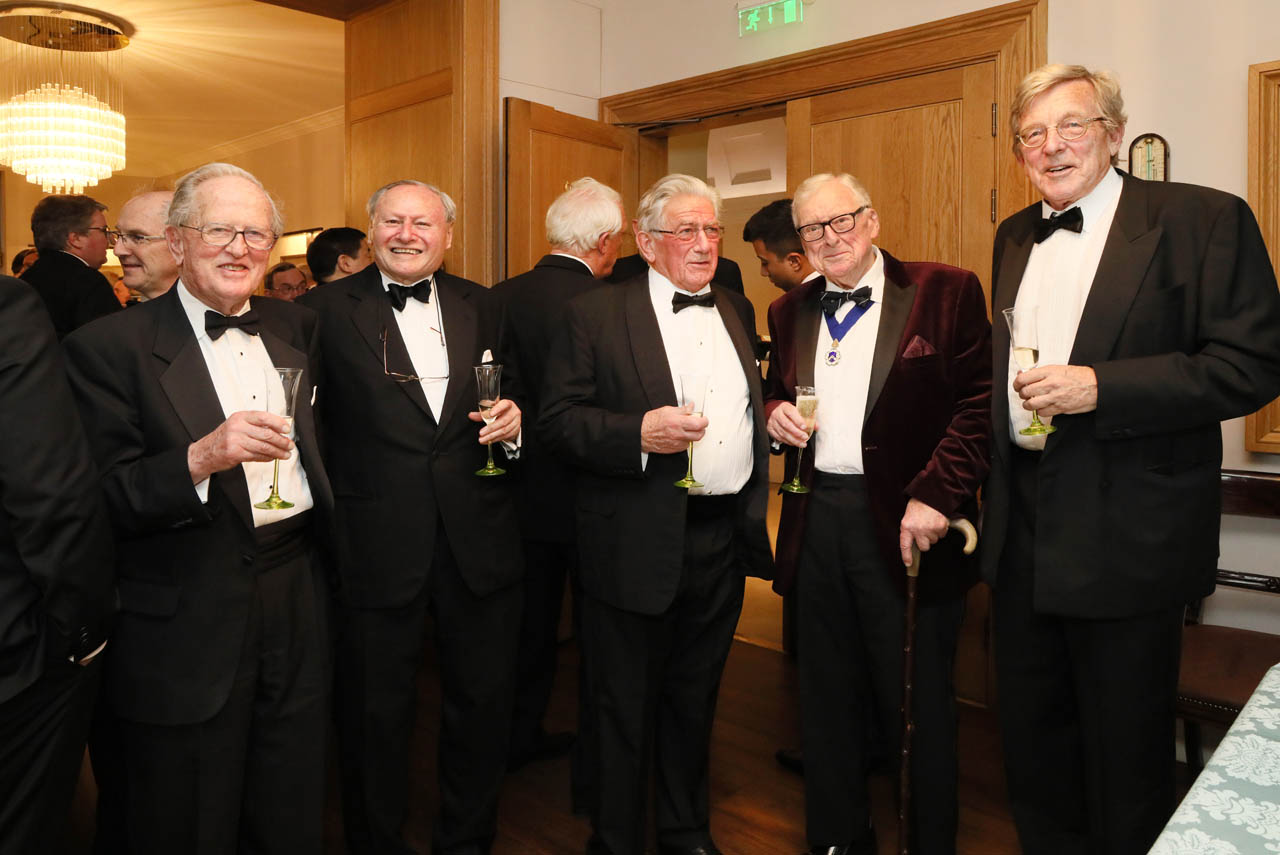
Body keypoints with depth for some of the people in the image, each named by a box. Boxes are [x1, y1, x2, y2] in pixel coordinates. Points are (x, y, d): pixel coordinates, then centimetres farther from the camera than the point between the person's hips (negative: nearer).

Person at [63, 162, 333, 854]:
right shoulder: (110, 347, -9)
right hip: (186, 631, -4)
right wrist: (200, 458, -29)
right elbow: (102, 502, -15)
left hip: (298, 608, 5)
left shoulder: (296, 330, 8)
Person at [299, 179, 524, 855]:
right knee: (376, 715, 13)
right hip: (377, 543, -3)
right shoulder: (328, 310, -2)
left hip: (479, 540, 4)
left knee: (484, 703, 17)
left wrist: (512, 417, -5)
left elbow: (511, 394, 17)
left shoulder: (480, 307, 9)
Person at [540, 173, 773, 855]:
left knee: (695, 700, 21)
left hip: (724, 539, 5)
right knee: (626, 711, 10)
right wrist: (638, 433, -24)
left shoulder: (737, 312, 13)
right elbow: (557, 421, -11)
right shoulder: (594, 315, -5)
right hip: (638, 544, -5)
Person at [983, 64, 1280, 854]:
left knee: (1126, 752, 8)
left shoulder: (1203, 219, -8)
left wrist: (1099, 387, -24)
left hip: (1128, 534, -6)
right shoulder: (1014, 237, 12)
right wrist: (988, 489, 13)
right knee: (1031, 731, 18)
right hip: (1023, 525, 6)